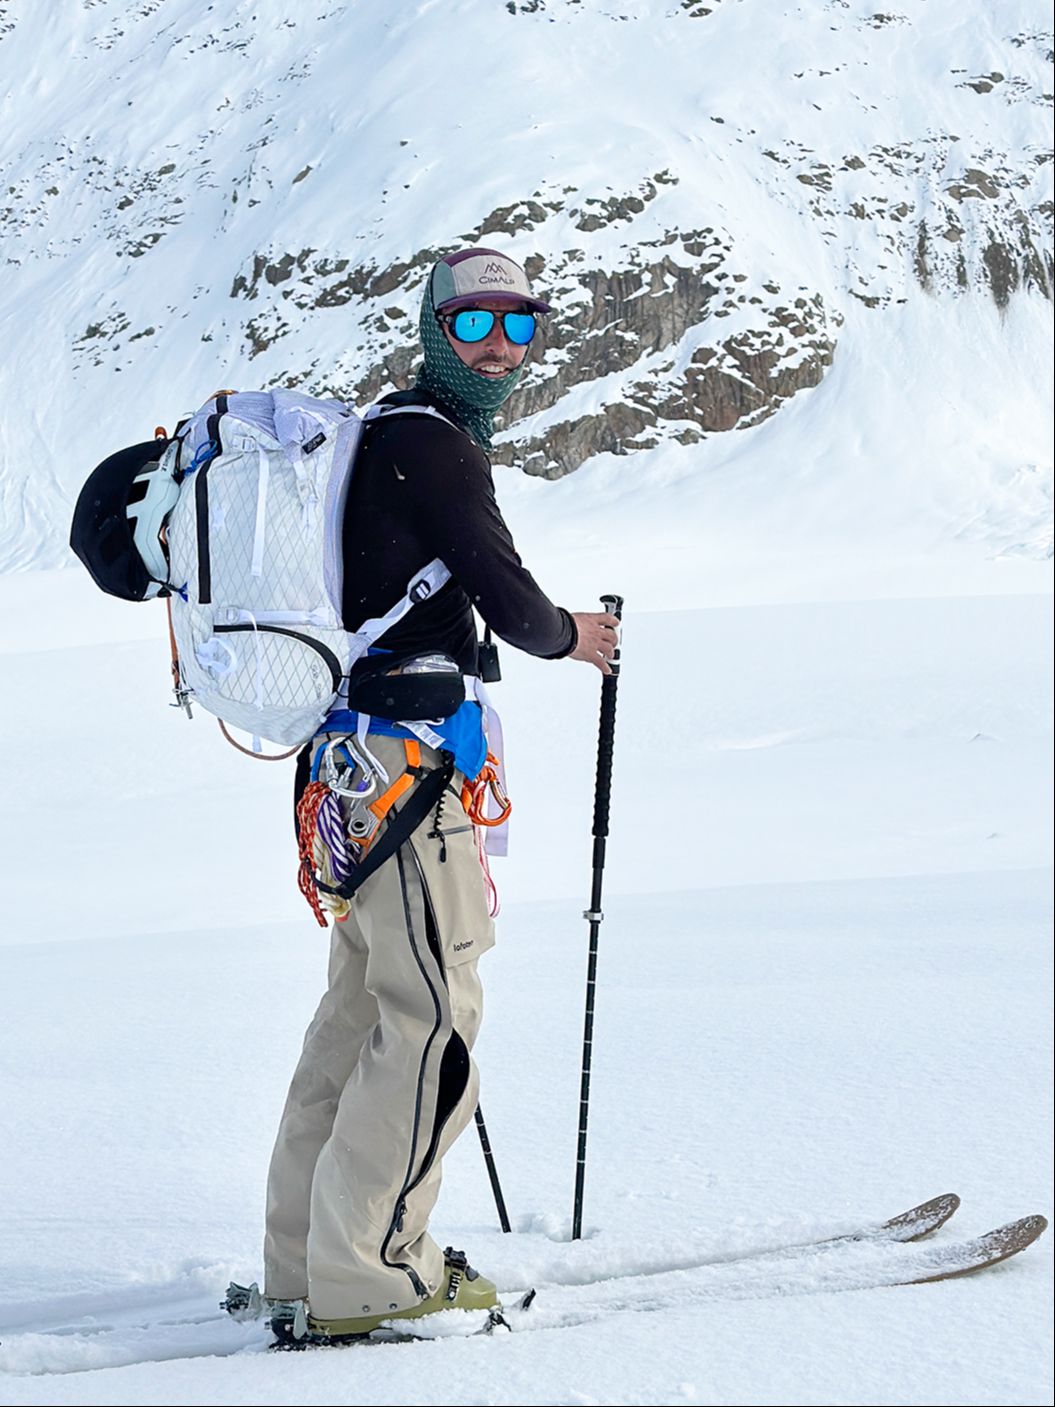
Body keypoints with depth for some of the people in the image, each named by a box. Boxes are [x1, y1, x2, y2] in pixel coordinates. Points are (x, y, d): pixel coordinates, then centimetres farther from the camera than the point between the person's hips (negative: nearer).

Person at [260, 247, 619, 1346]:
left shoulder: (386, 432, 21)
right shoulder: (431, 443, -11)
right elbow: (506, 597, -15)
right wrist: (571, 636, 5)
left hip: (356, 750, 11)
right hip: (403, 751, -11)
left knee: (364, 1000, 13)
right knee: (435, 1009, -10)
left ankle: (307, 1264, 19)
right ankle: (363, 1273, -6)